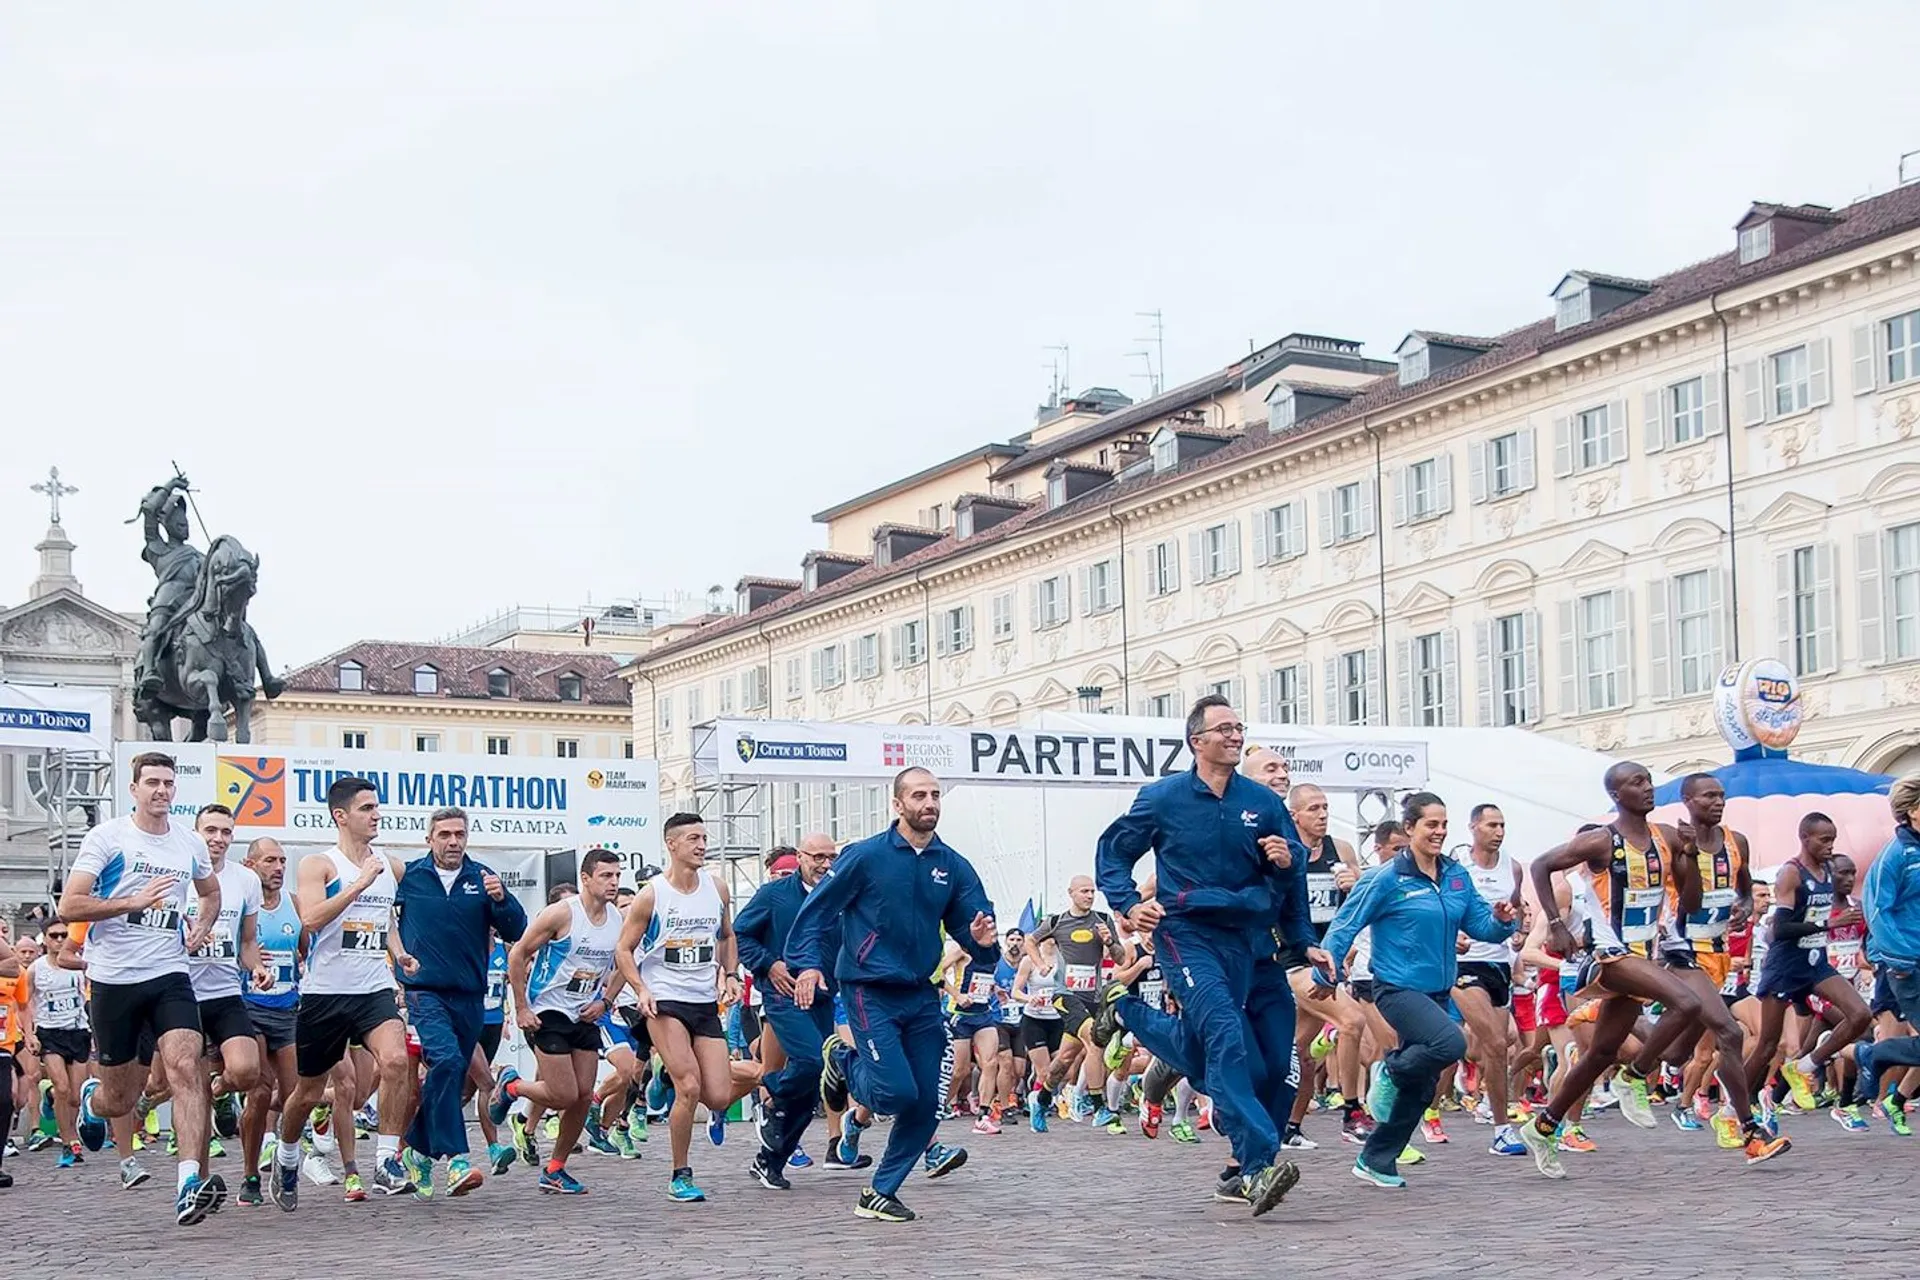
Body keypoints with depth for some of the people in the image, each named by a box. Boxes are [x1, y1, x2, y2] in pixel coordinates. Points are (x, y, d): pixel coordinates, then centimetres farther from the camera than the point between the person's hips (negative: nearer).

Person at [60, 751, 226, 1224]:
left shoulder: (190, 844, 9)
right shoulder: (106, 838, -4)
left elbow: (210, 892, 29)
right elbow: (69, 907, -10)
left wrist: (202, 928, 9)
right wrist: (133, 902, -20)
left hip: (169, 976, 2)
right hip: (113, 979, -2)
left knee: (185, 1067, -21)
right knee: (120, 1100, 8)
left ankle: (190, 1185, -27)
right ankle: (91, 1099, 47)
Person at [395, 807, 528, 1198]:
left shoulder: (482, 877, 4)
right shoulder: (408, 876, 1)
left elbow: (516, 931, -1)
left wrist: (500, 898, -18)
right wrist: (399, 959, 2)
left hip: (470, 996, 3)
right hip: (425, 991, -3)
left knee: (453, 1078, 11)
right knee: (446, 1061, -24)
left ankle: (419, 1148, 32)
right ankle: (456, 1159, -28)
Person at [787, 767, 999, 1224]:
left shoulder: (953, 866, 4)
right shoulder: (865, 856, -8)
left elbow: (973, 923, 5)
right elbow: (817, 910, -4)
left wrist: (982, 939, -18)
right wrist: (809, 963, -15)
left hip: (922, 996, 5)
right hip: (871, 993, -5)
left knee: (926, 1105, 3)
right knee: (897, 1093, -15)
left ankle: (880, 1194, 20)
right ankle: (843, 1061, 18)